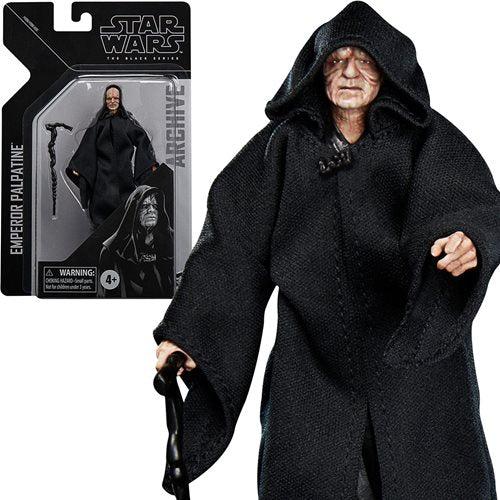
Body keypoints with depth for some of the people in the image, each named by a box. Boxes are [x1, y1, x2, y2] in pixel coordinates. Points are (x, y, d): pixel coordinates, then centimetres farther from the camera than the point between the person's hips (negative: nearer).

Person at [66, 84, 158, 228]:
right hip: (103, 171, 0)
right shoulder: (99, 122, 9)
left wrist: (151, 162, -4)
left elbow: (142, 140, 5)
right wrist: (76, 167, -1)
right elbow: (87, 145, 6)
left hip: (124, 171, 0)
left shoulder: (128, 119, 9)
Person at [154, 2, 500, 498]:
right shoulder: (282, 146, 2)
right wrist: (184, 334, -12)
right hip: (312, 361, 1)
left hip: (415, 355, 0)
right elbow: (231, 244, -3)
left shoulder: (429, 140, 1)